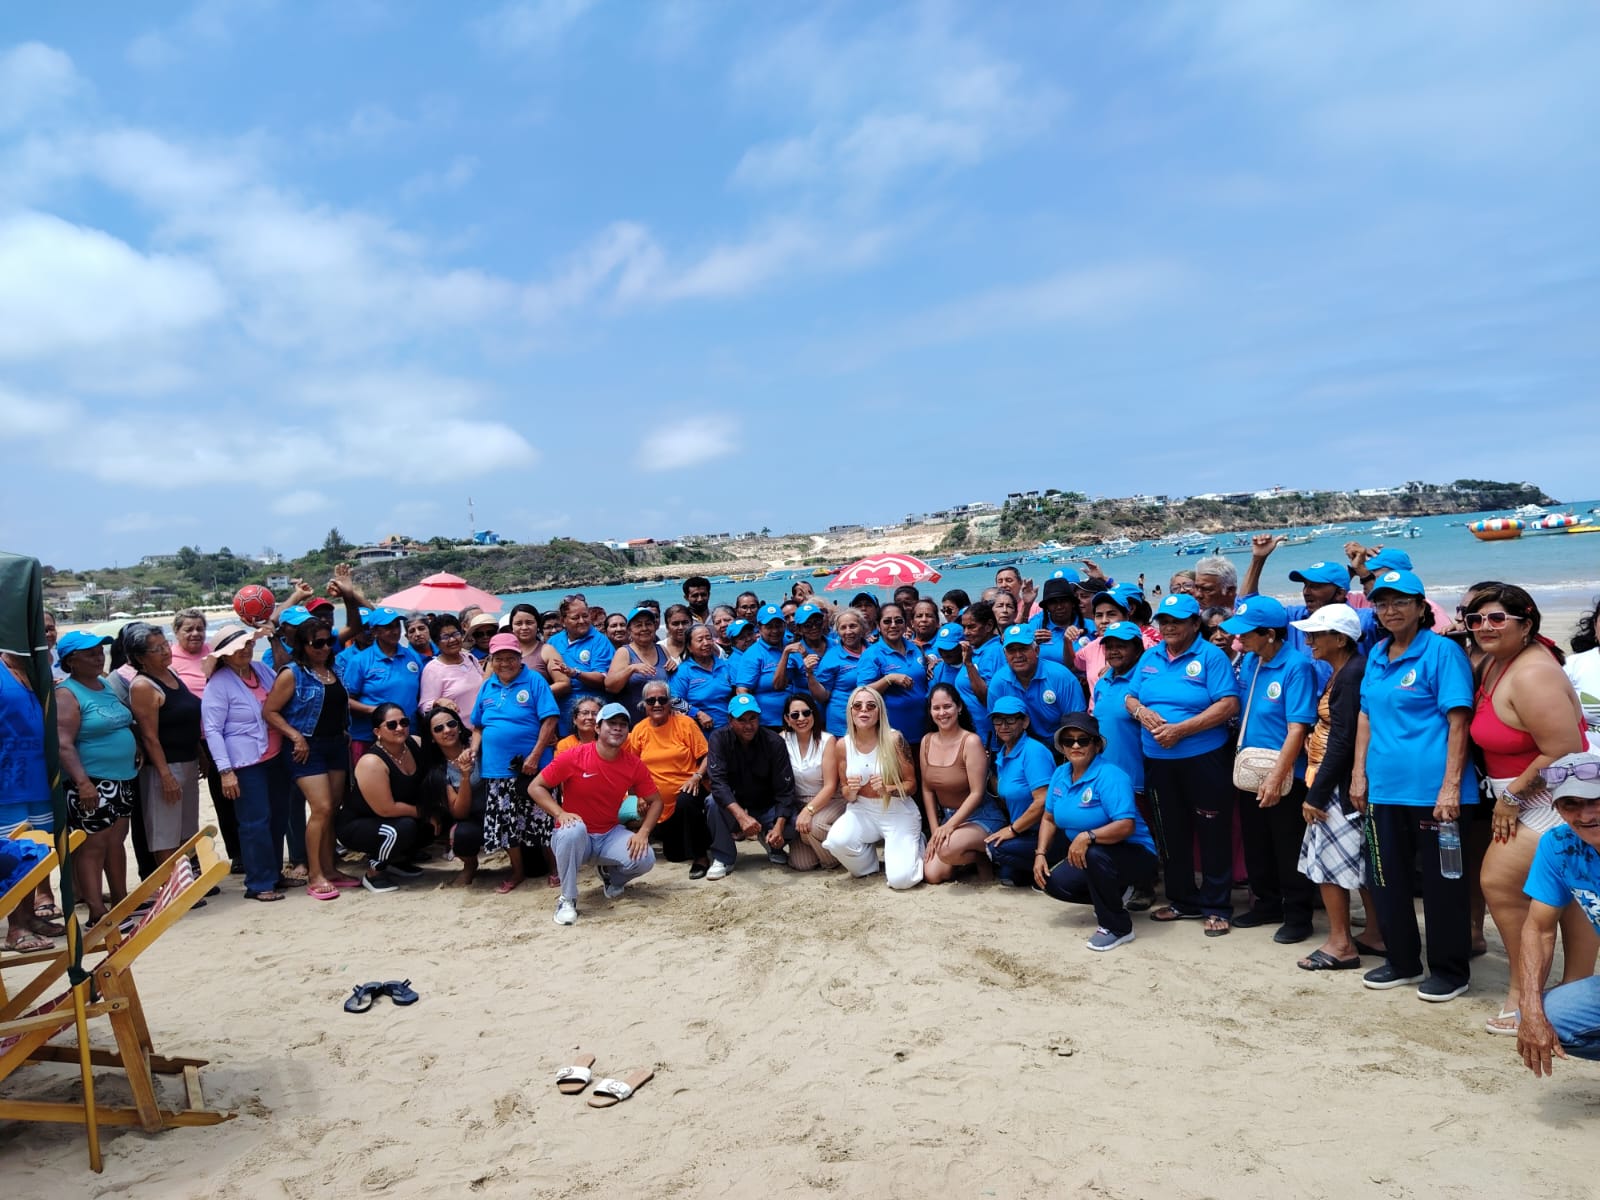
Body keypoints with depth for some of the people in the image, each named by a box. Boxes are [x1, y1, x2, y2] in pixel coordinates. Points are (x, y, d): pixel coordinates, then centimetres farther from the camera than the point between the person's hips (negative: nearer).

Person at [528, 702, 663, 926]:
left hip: (611, 836, 3)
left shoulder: (634, 765, -5)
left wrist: (643, 832, -13)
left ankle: (610, 875, 15)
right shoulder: (572, 757, -15)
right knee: (573, 829, -38)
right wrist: (560, 813, -25)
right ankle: (567, 899, -18)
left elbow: (655, 801, 4)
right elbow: (535, 787, -9)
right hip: (575, 838, -3)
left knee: (645, 859, -24)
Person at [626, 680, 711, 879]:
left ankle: (701, 856, -22)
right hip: (661, 804, 4)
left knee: (685, 802, -40)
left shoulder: (685, 723, -7)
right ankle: (700, 837, 43)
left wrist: (697, 777, -23)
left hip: (688, 791, -4)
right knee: (673, 855, 10)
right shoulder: (639, 730, 0)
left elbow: (706, 756, -7)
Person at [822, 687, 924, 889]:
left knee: (900, 880, -18)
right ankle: (868, 865, 5)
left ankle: (913, 842, 18)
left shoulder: (894, 739, -14)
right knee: (836, 841, -31)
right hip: (862, 812, 2)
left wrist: (888, 789, -26)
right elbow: (847, 796, 5)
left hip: (898, 813, -2)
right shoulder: (842, 745, -5)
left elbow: (911, 783, -5)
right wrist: (851, 791, -20)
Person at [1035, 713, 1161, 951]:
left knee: (1095, 854, -37)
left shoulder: (1110, 776, -23)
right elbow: (1049, 818, 11)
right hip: (1085, 857, 8)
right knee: (1054, 883, -9)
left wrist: (1087, 837, -40)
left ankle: (1117, 927, -17)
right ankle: (1114, 894, 15)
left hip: (1134, 856, -8)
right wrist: (1040, 854, -2)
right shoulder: (1060, 774, 2)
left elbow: (1126, 826, -31)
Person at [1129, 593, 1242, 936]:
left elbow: (1228, 705, -17)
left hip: (1204, 759, -6)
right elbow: (1131, 697, 13)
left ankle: (1217, 908, 12)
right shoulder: (1149, 657, 10)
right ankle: (1183, 901, 29)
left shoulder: (1211, 656, -9)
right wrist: (1141, 711, -11)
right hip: (1159, 760, 6)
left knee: (1213, 834, 1)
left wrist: (1180, 729, -21)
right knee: (1171, 833, 15)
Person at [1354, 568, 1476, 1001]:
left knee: (1441, 883, 6)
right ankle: (1402, 961, 30)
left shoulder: (1442, 651, -8)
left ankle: (1450, 970, 21)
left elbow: (1458, 721, -13)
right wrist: (1359, 774, 10)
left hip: (1432, 789, -7)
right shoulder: (1376, 655, 12)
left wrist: (1451, 786, -18)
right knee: (1387, 878, 14)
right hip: (1384, 787, 7)